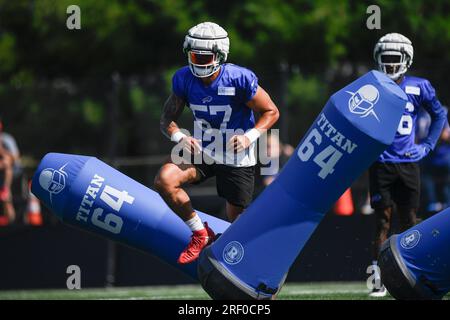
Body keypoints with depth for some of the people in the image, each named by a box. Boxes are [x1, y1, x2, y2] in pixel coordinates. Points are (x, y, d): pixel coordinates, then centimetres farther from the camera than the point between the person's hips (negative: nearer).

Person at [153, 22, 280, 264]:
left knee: (237, 221, 4)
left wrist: (250, 136, -26)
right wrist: (180, 138, -22)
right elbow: (167, 119, -1)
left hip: (236, 158, -3)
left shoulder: (240, 80, -21)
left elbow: (271, 112, -10)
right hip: (202, 151, 3)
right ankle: (200, 234, -6)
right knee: (164, 180, -23)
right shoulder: (184, 80, -9)